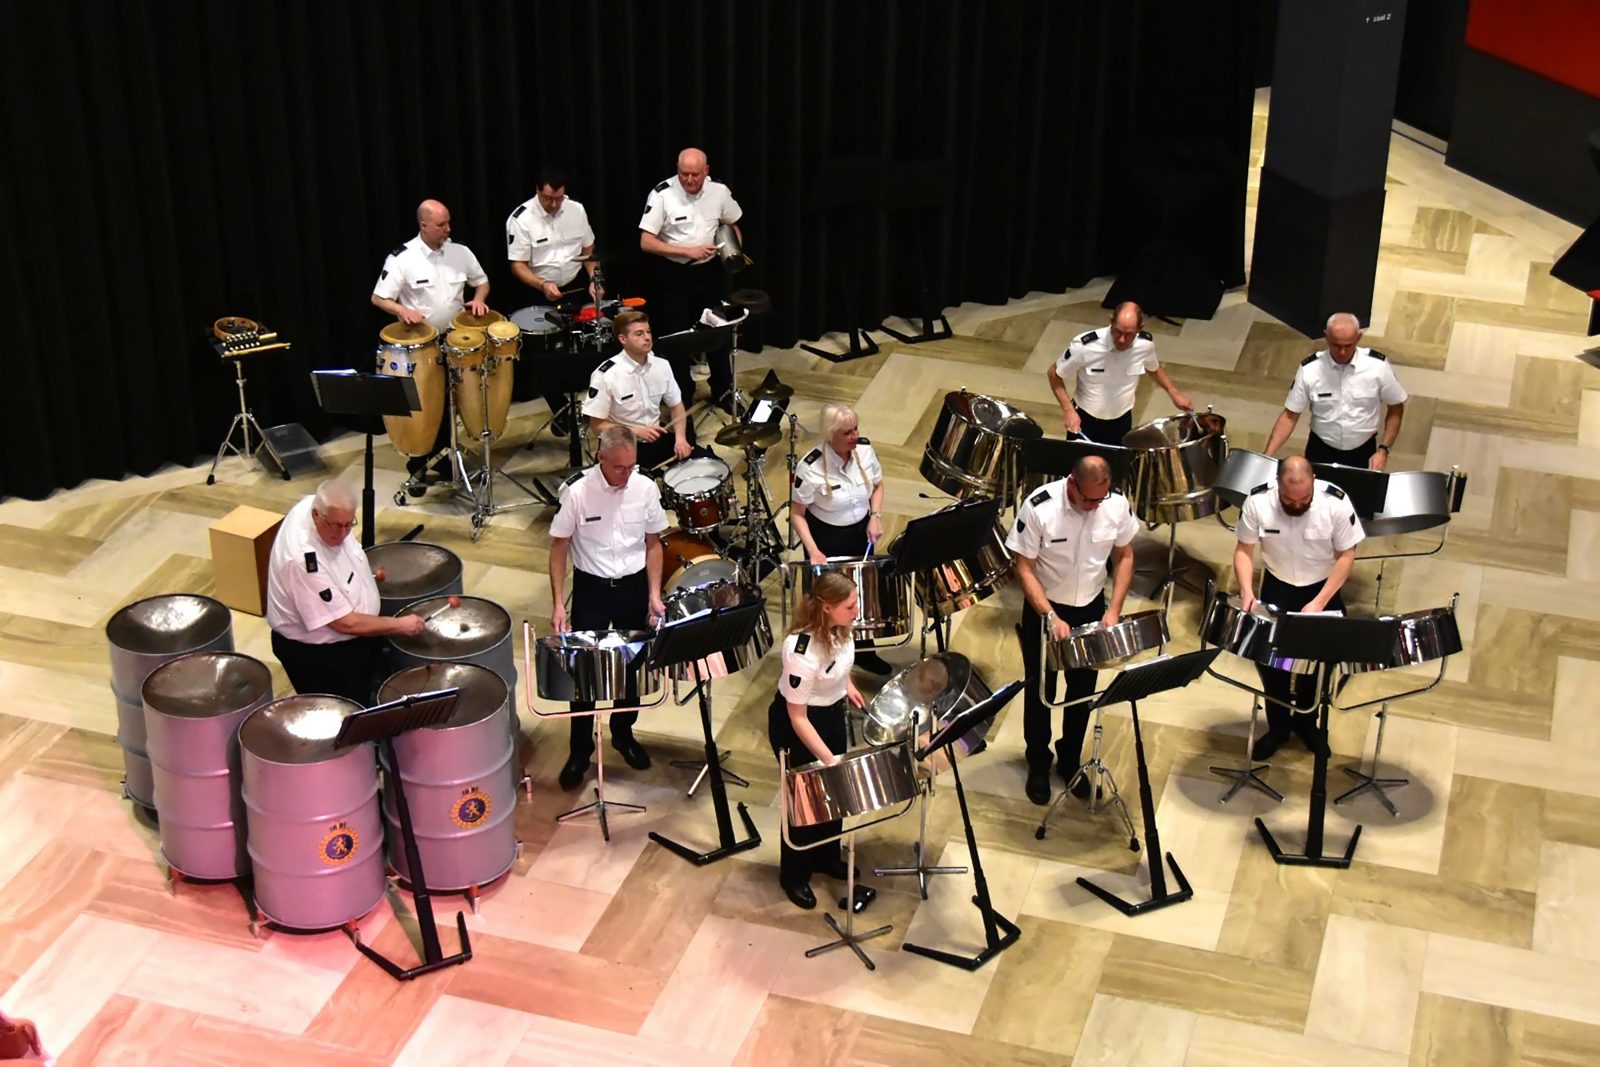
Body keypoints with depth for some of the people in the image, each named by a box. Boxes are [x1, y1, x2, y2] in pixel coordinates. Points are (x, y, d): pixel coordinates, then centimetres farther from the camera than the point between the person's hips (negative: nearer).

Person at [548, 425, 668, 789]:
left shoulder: (646, 489, -9)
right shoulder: (576, 491, -17)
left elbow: (653, 544, 3)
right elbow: (559, 547, -9)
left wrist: (654, 593, -5)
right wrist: (558, 603, -14)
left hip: (634, 586, 3)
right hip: (591, 588, -3)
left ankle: (623, 733, 37)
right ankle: (580, 750, 17)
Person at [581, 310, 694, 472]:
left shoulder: (661, 365, -3)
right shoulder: (605, 375, -18)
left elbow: (676, 406, 8)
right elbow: (597, 425, -13)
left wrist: (680, 437, -10)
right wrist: (636, 431, -23)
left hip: (657, 436, 5)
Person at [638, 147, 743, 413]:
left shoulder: (719, 191, -7)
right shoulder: (662, 194, -18)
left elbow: (732, 225, 13)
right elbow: (646, 243, -19)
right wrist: (688, 252, -24)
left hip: (709, 272, 3)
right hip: (674, 275, -3)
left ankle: (723, 392, 32)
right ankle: (682, 398, 20)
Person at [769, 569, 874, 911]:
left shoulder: (836, 627, -16)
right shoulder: (803, 652, -38)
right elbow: (798, 717, -29)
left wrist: (846, 685, 7)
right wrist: (827, 758, -30)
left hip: (831, 712, 8)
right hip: (795, 724, -7)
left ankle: (826, 857, 47)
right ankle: (794, 877, 32)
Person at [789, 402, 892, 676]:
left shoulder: (865, 449, -14)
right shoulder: (811, 467, -29)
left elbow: (877, 486, 4)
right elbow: (797, 512, -18)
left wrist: (875, 516, -12)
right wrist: (812, 550, -28)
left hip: (860, 533, 5)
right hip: (827, 540, -5)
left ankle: (863, 651, 43)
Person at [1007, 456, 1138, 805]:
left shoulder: (1117, 505, -16)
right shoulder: (1039, 508, -26)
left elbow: (1124, 557, -1)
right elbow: (1024, 567, -18)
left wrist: (1114, 609, -10)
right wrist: (1050, 616, -26)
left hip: (1090, 609, 3)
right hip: (1044, 608, -3)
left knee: (1083, 690, 16)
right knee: (1040, 691, 12)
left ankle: (1071, 759, 37)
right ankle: (1039, 763, 31)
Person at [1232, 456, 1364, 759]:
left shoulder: (1336, 502, -25)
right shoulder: (1257, 502, -22)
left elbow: (1346, 556, -16)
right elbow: (1244, 550, -9)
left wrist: (1320, 603, -23)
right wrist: (1246, 589, -27)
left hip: (1323, 588, -1)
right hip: (1278, 587, 1)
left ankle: (1306, 720, 29)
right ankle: (1278, 726, 20)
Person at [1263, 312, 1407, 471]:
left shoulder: (1377, 366, -18)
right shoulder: (1309, 369, -18)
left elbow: (1396, 408, -3)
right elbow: (1290, 415, -11)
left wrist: (1383, 449, -11)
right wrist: (1267, 456, -20)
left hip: (1363, 452, 0)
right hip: (1321, 451, 0)